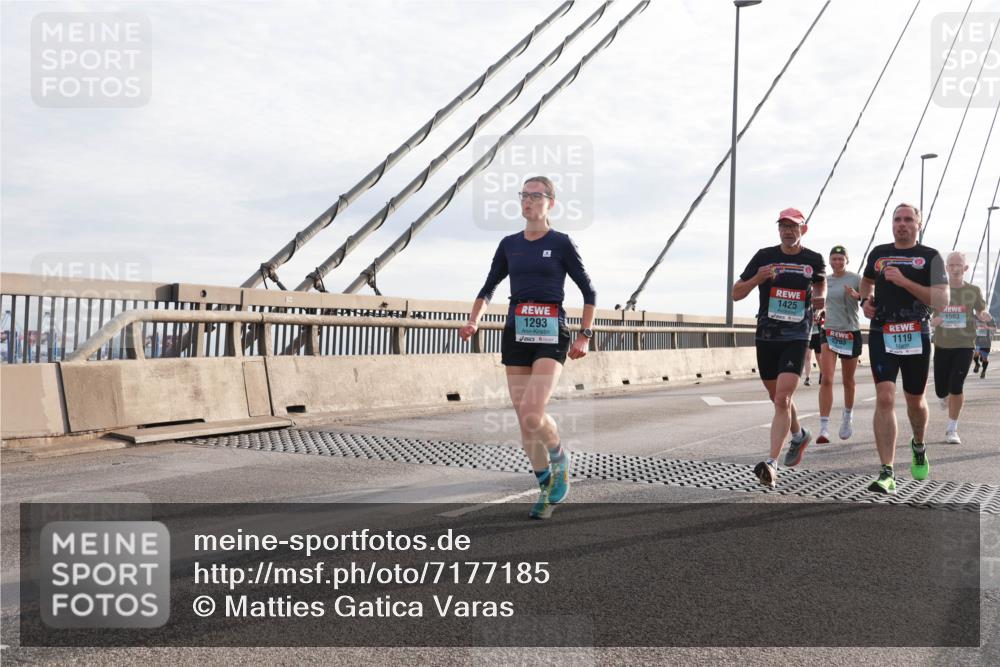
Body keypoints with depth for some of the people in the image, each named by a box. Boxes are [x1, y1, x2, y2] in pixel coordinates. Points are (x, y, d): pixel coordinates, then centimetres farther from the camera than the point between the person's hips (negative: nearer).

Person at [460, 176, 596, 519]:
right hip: (516, 333, 5)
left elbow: (589, 292, 4)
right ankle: (547, 489, 22)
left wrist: (585, 336, -5)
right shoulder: (509, 244, 12)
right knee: (525, 421, 5)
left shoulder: (561, 243, 0)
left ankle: (560, 459, 12)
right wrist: (474, 321, 3)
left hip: (551, 335, -4)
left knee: (532, 415, -20)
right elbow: (488, 289, 19)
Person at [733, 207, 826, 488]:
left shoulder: (814, 260, 3)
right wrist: (757, 278, -16)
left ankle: (770, 463, -17)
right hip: (766, 336, 2)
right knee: (778, 398, 16)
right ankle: (799, 435, 45)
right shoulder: (764, 256, 2)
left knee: (782, 399, -17)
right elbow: (736, 293, 2)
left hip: (797, 338, -2)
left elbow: (821, 284, 24)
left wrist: (820, 299, 2)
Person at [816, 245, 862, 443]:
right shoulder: (825, 280, 8)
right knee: (826, 379, -13)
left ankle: (848, 416, 38)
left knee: (848, 380, 13)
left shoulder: (856, 279, -3)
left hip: (851, 332, -2)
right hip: (829, 332, 2)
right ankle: (824, 427, -16)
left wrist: (857, 295, -31)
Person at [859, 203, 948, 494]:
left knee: (915, 401, 13)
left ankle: (918, 446, 46)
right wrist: (865, 299, 10)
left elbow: (942, 300, -10)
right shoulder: (878, 253, 11)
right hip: (882, 335, 1)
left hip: (916, 336, -1)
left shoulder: (930, 257, 0)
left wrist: (904, 281, -19)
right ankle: (887, 473, -14)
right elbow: (867, 280, 31)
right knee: (884, 399, -13)